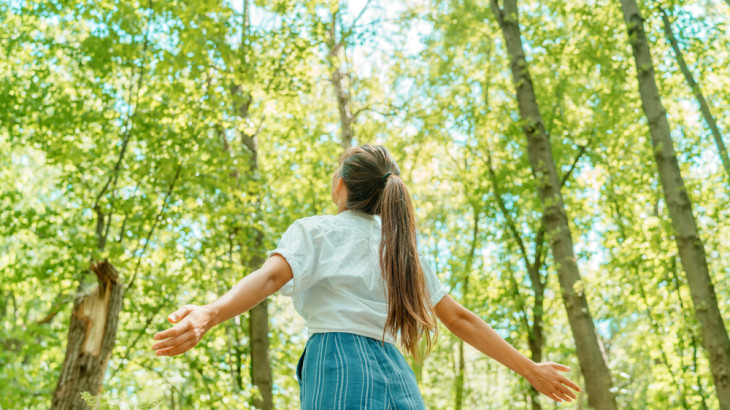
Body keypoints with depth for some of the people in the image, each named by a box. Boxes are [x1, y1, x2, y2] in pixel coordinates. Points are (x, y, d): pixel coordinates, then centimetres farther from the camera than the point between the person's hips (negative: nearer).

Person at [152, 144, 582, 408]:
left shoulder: (316, 230, 7)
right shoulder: (402, 245, 21)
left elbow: (270, 277, -15)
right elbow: (460, 318, 19)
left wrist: (210, 314, -32)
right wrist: (530, 368, 26)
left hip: (340, 373, -6)